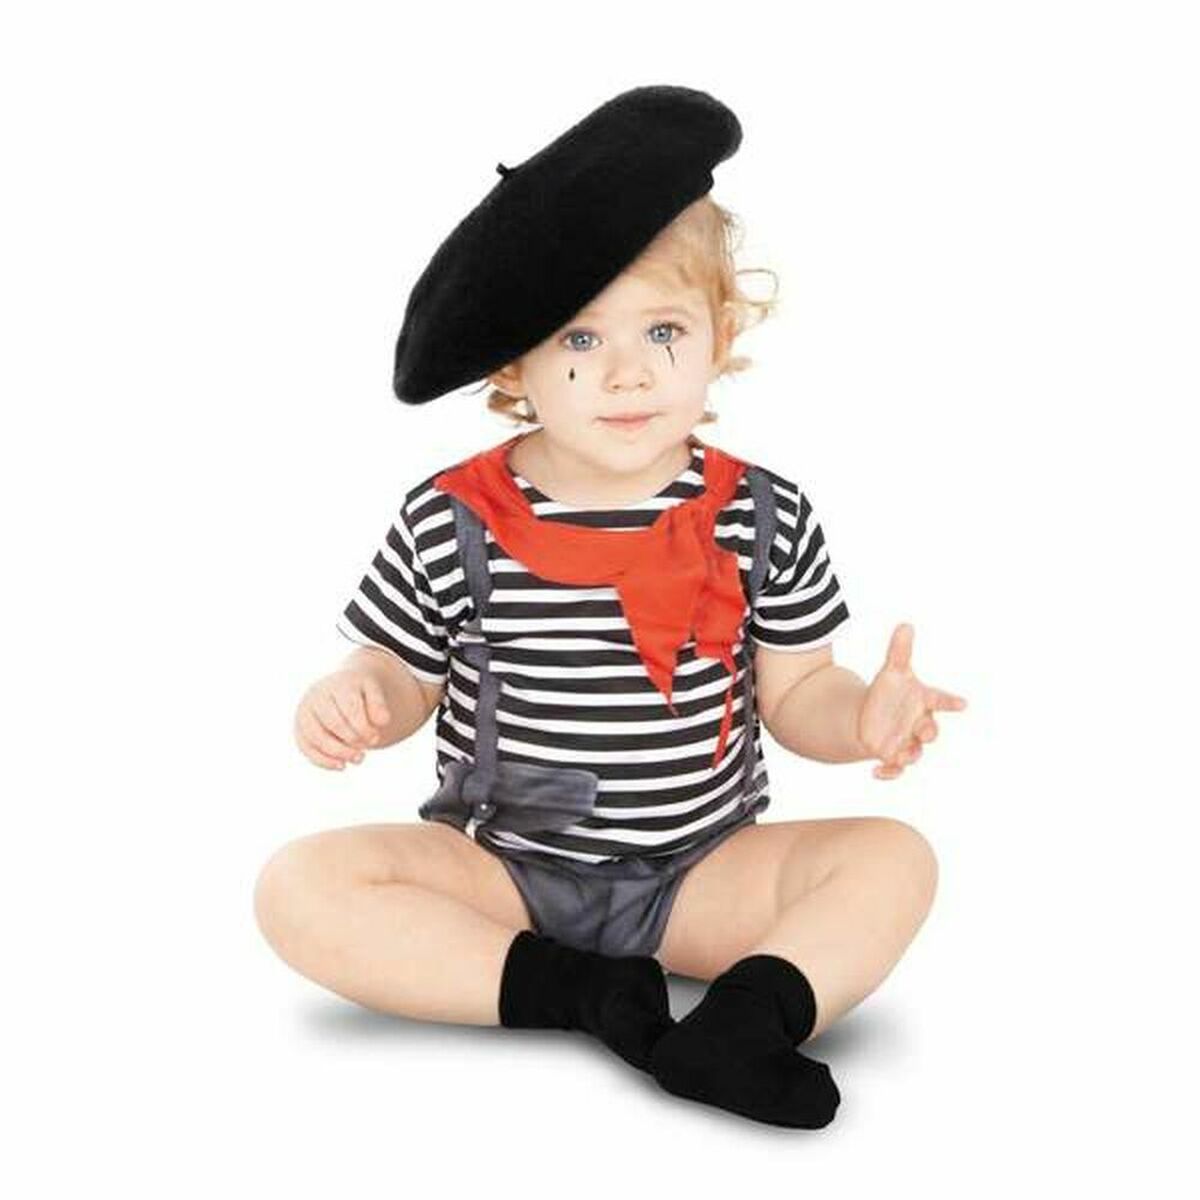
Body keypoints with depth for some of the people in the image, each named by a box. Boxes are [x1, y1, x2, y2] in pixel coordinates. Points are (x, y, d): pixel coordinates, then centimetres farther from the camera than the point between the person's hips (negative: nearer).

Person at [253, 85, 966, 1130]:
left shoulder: (764, 516, -5)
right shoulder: (450, 523, -8)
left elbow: (792, 691, 2)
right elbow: (403, 676, 4)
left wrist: (863, 716, -20)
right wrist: (352, 702, -19)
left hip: (701, 874, 1)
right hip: (498, 866, 0)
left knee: (895, 857, -19)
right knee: (301, 886, -22)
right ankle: (576, 991, -23)